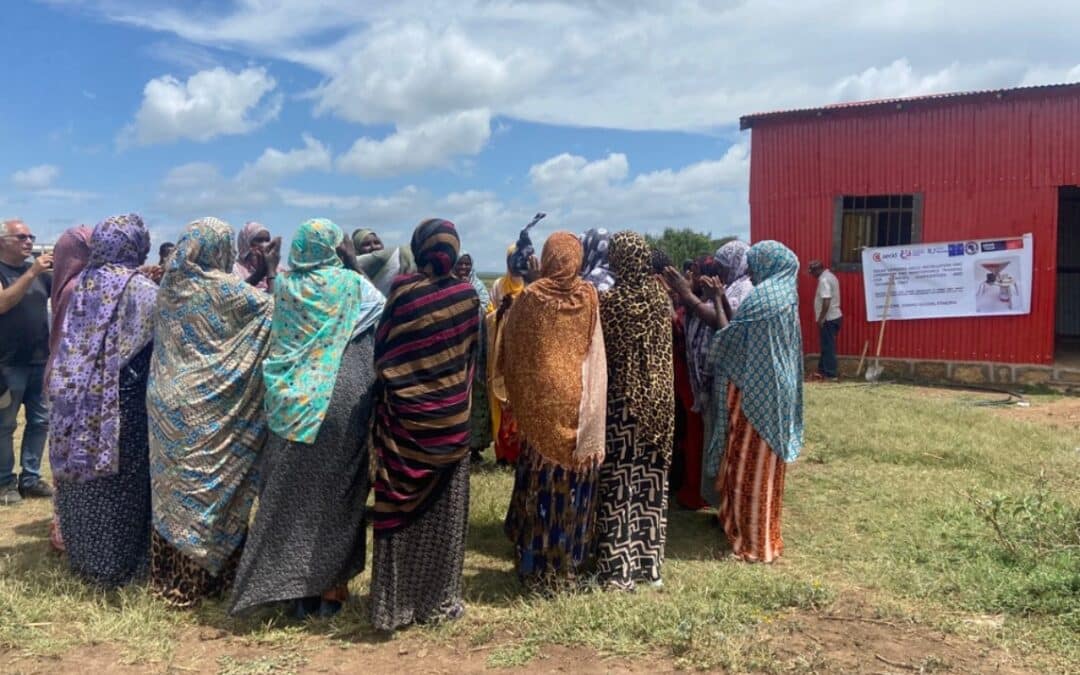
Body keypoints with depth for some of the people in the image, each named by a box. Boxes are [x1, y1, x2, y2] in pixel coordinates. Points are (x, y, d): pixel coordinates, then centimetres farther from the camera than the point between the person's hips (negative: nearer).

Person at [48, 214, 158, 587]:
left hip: (78, 400, 6)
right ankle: (114, 565, 13)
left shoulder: (82, 284, 6)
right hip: (122, 401, -6)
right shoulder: (142, 290, -12)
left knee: (82, 473, 16)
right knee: (118, 479, 5)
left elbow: (69, 342, 12)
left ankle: (81, 556, 29)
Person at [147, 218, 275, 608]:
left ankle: (166, 576, 24)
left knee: (172, 486, 14)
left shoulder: (170, 286, 7)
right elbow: (272, 308, -5)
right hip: (207, 407, -6)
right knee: (206, 488, 3)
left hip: (168, 402, 7)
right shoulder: (223, 289, -12)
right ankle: (193, 584, 10)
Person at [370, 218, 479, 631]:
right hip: (451, 416, 1)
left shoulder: (402, 291, -9)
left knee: (401, 505, 7)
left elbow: (381, 352, -3)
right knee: (443, 509, 11)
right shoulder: (467, 296, -5)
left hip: (402, 413, -1)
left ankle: (395, 603, 14)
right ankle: (439, 600, 18)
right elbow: (471, 355, 5)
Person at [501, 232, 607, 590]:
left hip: (540, 401, -1)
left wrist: (518, 397, 15)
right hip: (578, 401, 1)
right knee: (574, 481, 10)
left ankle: (537, 565, 15)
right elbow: (596, 355, 2)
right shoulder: (588, 297, -2)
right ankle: (570, 563, 19)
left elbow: (511, 349, 3)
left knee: (541, 481, 7)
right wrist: (593, 409, 9)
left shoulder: (530, 297, -5)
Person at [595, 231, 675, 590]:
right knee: (651, 478, 13)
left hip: (622, 398, -5)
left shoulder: (610, 299, -15)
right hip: (657, 398, 5)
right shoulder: (659, 293, 0)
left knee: (618, 482, 4)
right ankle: (649, 560, 23)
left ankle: (618, 567, 10)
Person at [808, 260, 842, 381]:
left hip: (828, 319, -10)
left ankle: (831, 374, 2)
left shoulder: (824, 280, -18)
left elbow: (826, 301, -25)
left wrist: (820, 319, -20)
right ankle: (823, 370, 23)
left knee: (828, 347, -3)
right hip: (834, 316, 10)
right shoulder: (830, 276, 14)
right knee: (827, 345, 16)